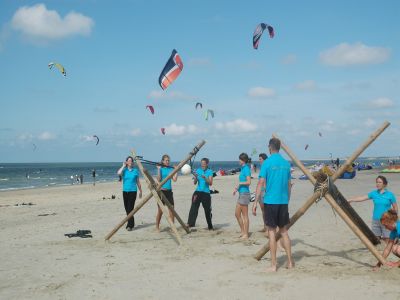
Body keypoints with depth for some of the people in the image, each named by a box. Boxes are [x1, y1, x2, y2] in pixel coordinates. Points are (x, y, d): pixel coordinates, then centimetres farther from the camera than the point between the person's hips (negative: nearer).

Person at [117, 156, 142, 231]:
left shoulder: (135, 171, 4)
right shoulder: (124, 170, 4)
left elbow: (138, 182, 11)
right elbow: (118, 173, -20)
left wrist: (140, 191, 12)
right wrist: (123, 166, -9)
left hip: (133, 191, -2)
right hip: (125, 191, 2)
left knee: (130, 208, -10)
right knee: (127, 208, 8)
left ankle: (130, 225, -8)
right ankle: (131, 223, 23)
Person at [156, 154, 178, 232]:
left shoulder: (170, 169, 10)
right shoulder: (160, 168, -1)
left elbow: (174, 179, 0)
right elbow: (158, 179, -14)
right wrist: (158, 169, -17)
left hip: (169, 191, 4)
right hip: (161, 191, -4)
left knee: (171, 209, 1)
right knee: (160, 210, 0)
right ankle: (157, 227, 12)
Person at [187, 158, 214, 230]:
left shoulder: (209, 172, 2)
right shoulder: (198, 170, 6)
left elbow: (210, 183, -7)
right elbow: (195, 183, 2)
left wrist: (205, 178, -23)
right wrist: (195, 177, -18)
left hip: (206, 193, -1)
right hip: (198, 192, 1)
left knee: (207, 210, 8)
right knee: (194, 208, -15)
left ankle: (210, 226, 23)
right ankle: (190, 223, -23)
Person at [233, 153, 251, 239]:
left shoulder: (246, 169, -13)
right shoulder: (242, 168, 14)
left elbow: (248, 182, -21)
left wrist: (239, 183, -11)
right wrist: (236, 188, 10)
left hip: (245, 193, -10)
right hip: (241, 193, 10)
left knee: (245, 215, -3)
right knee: (237, 214, 14)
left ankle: (246, 234, 4)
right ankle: (242, 232, 23)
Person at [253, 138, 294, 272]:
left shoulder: (267, 163, -8)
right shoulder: (286, 163, 7)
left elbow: (261, 183, -10)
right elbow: (289, 184, 13)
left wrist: (255, 202, -6)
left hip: (270, 201, -4)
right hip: (283, 201, 5)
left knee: (272, 231, 1)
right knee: (284, 231, 13)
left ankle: (273, 265, 2)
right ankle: (290, 262, 16)